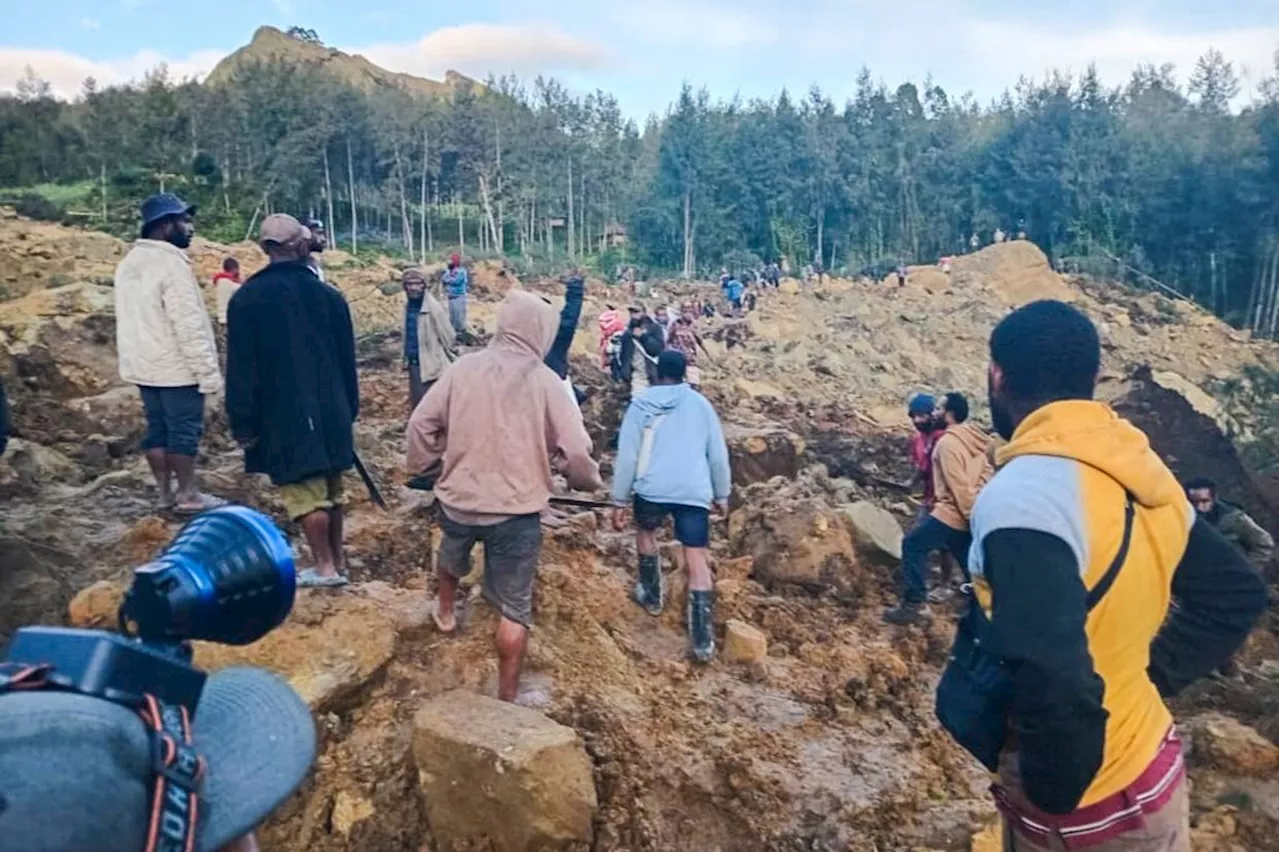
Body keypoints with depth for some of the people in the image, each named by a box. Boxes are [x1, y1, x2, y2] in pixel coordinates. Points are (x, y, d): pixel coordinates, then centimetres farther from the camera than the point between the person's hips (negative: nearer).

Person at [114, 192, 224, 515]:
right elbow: (189, 325, -21)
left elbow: (132, 319, 16)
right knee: (184, 429, 0)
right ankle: (188, 495, 6)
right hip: (176, 367, -9)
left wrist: (132, 357, 22)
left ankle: (165, 492, 20)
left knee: (157, 428, 12)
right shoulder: (171, 263, -18)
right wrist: (209, 371, -18)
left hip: (143, 365, 9)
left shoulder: (129, 263, 11)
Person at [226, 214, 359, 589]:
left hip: (284, 416, -4)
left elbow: (242, 369, -7)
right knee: (331, 489, 14)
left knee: (304, 493, 3)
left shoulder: (247, 299, -7)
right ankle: (337, 562, 24)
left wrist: (243, 425, -1)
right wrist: (348, 411, 17)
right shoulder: (329, 295, 3)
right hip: (330, 413, 4)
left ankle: (326, 568, 8)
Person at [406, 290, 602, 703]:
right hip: (517, 510, -3)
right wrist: (588, 481, 8)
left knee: (452, 557, 37)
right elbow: (575, 449, -13)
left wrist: (421, 467, 17)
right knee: (514, 608, 10)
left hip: (459, 499, 4)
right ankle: (506, 698, 19)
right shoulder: (544, 381, -12)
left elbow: (421, 423, -2)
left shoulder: (463, 368, -5)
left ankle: (446, 611, 62)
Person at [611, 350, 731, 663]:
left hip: (652, 489, -1)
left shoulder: (641, 404, 7)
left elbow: (627, 456, 4)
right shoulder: (700, 403, 12)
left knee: (645, 532, 30)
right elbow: (718, 454, 13)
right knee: (697, 561, 1)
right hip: (695, 492, 1)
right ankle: (703, 640, -3)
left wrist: (620, 501, 9)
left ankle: (652, 596, 39)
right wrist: (722, 494, 22)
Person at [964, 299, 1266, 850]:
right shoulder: (1142, 473, -2)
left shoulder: (1022, 498, -30)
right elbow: (1235, 595, 11)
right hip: (1149, 768, 8)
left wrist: (1053, 792, -19)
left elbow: (1056, 689, -37)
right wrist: (1150, 677, 6)